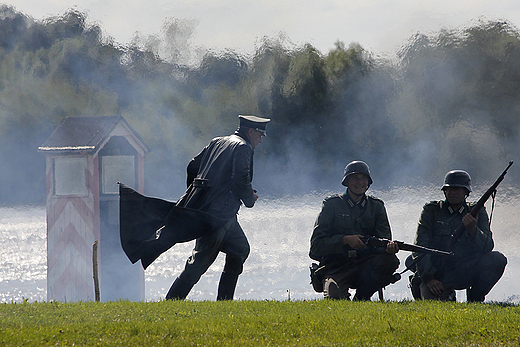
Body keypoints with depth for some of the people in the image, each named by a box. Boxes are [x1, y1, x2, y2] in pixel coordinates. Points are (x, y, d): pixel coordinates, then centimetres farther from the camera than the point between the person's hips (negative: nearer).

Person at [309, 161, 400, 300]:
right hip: (336, 266, -4)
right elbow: (316, 244, -3)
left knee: (390, 260, -28)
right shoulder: (332, 205, 3)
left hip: (365, 265, 4)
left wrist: (390, 247, -22)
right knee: (335, 298, -33)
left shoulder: (376, 207, 12)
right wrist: (345, 240, -17)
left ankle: (362, 298, -7)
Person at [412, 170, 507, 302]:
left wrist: (473, 230, -26)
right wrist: (429, 278, -18)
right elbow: (420, 248, -6)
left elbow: (488, 247, -5)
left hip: (466, 271, 2)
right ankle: (448, 297, 11)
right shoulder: (431, 210, 1)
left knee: (497, 259, -23)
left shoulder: (477, 213, 6)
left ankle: (474, 299, -3)